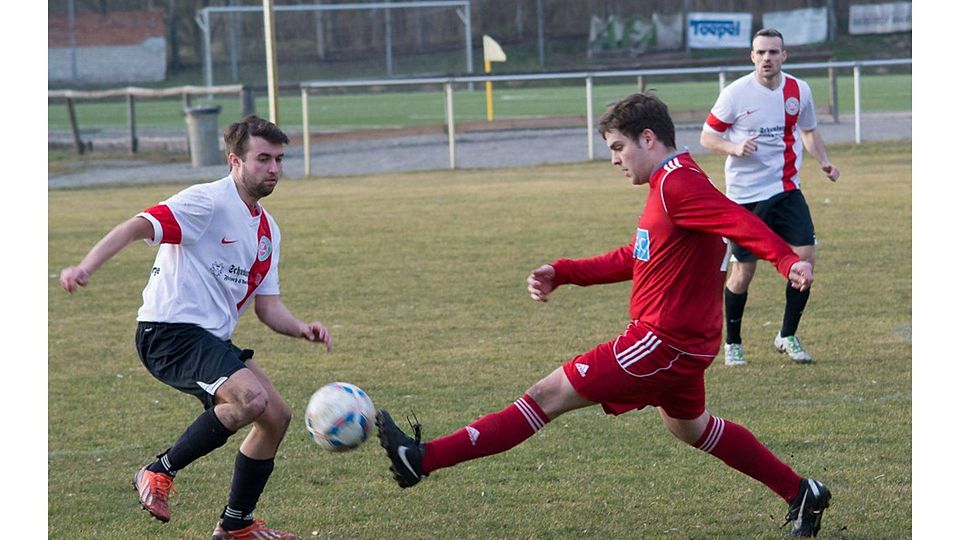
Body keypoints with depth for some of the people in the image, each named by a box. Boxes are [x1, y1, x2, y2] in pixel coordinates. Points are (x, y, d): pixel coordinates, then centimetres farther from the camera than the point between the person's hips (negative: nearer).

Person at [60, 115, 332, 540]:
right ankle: (159, 472, -13)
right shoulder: (209, 202, -10)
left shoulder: (267, 230, 17)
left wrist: (302, 329, -4)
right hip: (170, 330, -9)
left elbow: (267, 306, 17)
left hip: (212, 341, 9)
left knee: (276, 416, 6)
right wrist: (86, 267, -36)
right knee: (251, 397, -28)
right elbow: (139, 226, -22)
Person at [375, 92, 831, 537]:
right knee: (688, 425, 30)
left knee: (550, 394, -11)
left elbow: (740, 221, -30)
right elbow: (633, 259, 23)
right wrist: (561, 274, 17)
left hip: (663, 342, -11)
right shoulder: (669, 185, 16)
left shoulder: (679, 184, -17)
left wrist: (788, 261, -45)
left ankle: (425, 459, -12)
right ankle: (801, 494, 35)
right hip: (682, 342, 11)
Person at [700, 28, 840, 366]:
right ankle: (732, 343, 19)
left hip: (787, 190, 4)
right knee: (743, 271, 0)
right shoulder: (735, 94, -10)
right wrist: (734, 148, -22)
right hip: (746, 195, -3)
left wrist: (823, 161, 1)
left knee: (804, 258, -8)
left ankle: (788, 336, 9)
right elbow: (707, 136, -2)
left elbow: (809, 131, 18)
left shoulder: (799, 91, 2)